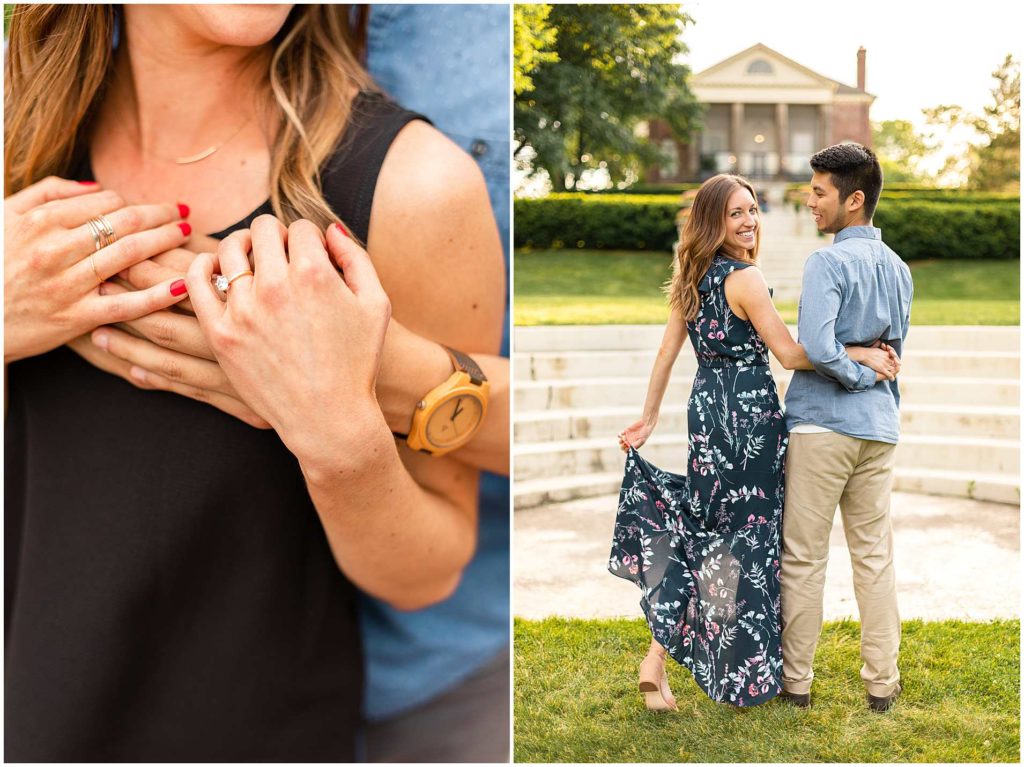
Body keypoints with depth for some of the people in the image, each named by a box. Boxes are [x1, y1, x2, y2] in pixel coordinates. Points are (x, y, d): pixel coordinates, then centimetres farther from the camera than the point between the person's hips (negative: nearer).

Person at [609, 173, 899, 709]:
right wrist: (861, 353, -12)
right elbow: (790, 355, -15)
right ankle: (743, 675, 13)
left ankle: (658, 657, 9)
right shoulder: (745, 278, -13)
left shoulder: (693, 278, 10)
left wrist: (649, 419, 19)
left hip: (706, 412, 8)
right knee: (746, 541, 3)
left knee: (709, 534, 14)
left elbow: (666, 353, 13)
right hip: (748, 414, -8)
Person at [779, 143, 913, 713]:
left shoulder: (828, 263, -13)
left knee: (804, 559, 3)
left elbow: (816, 348, -24)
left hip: (822, 425, -7)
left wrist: (860, 376, -10)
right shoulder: (899, 269, 11)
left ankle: (797, 681, 11)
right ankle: (882, 684, 16)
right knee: (875, 556, 11)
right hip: (880, 428, 7)